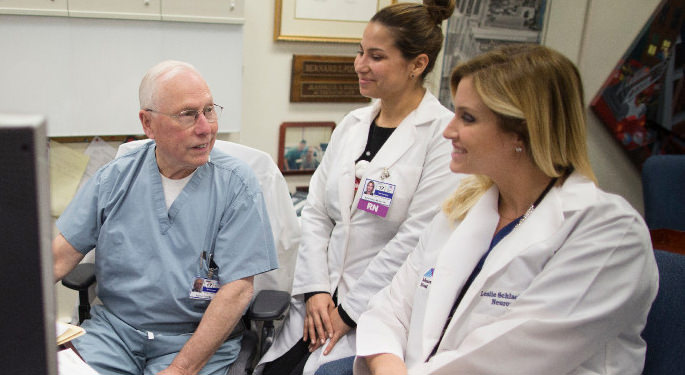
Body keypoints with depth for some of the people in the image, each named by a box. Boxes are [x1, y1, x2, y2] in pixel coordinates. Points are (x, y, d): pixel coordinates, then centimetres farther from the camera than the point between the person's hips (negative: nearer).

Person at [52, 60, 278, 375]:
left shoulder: (237, 184, -8)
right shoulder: (114, 178, 4)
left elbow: (237, 289, -12)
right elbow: (60, 255, 4)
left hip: (199, 338, -2)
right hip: (113, 327, 3)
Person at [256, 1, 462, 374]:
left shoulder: (444, 134, -11)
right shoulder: (351, 124, 9)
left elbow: (417, 238, -17)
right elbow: (316, 212, 7)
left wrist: (350, 310, -14)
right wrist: (316, 289, -4)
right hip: (322, 300, 5)